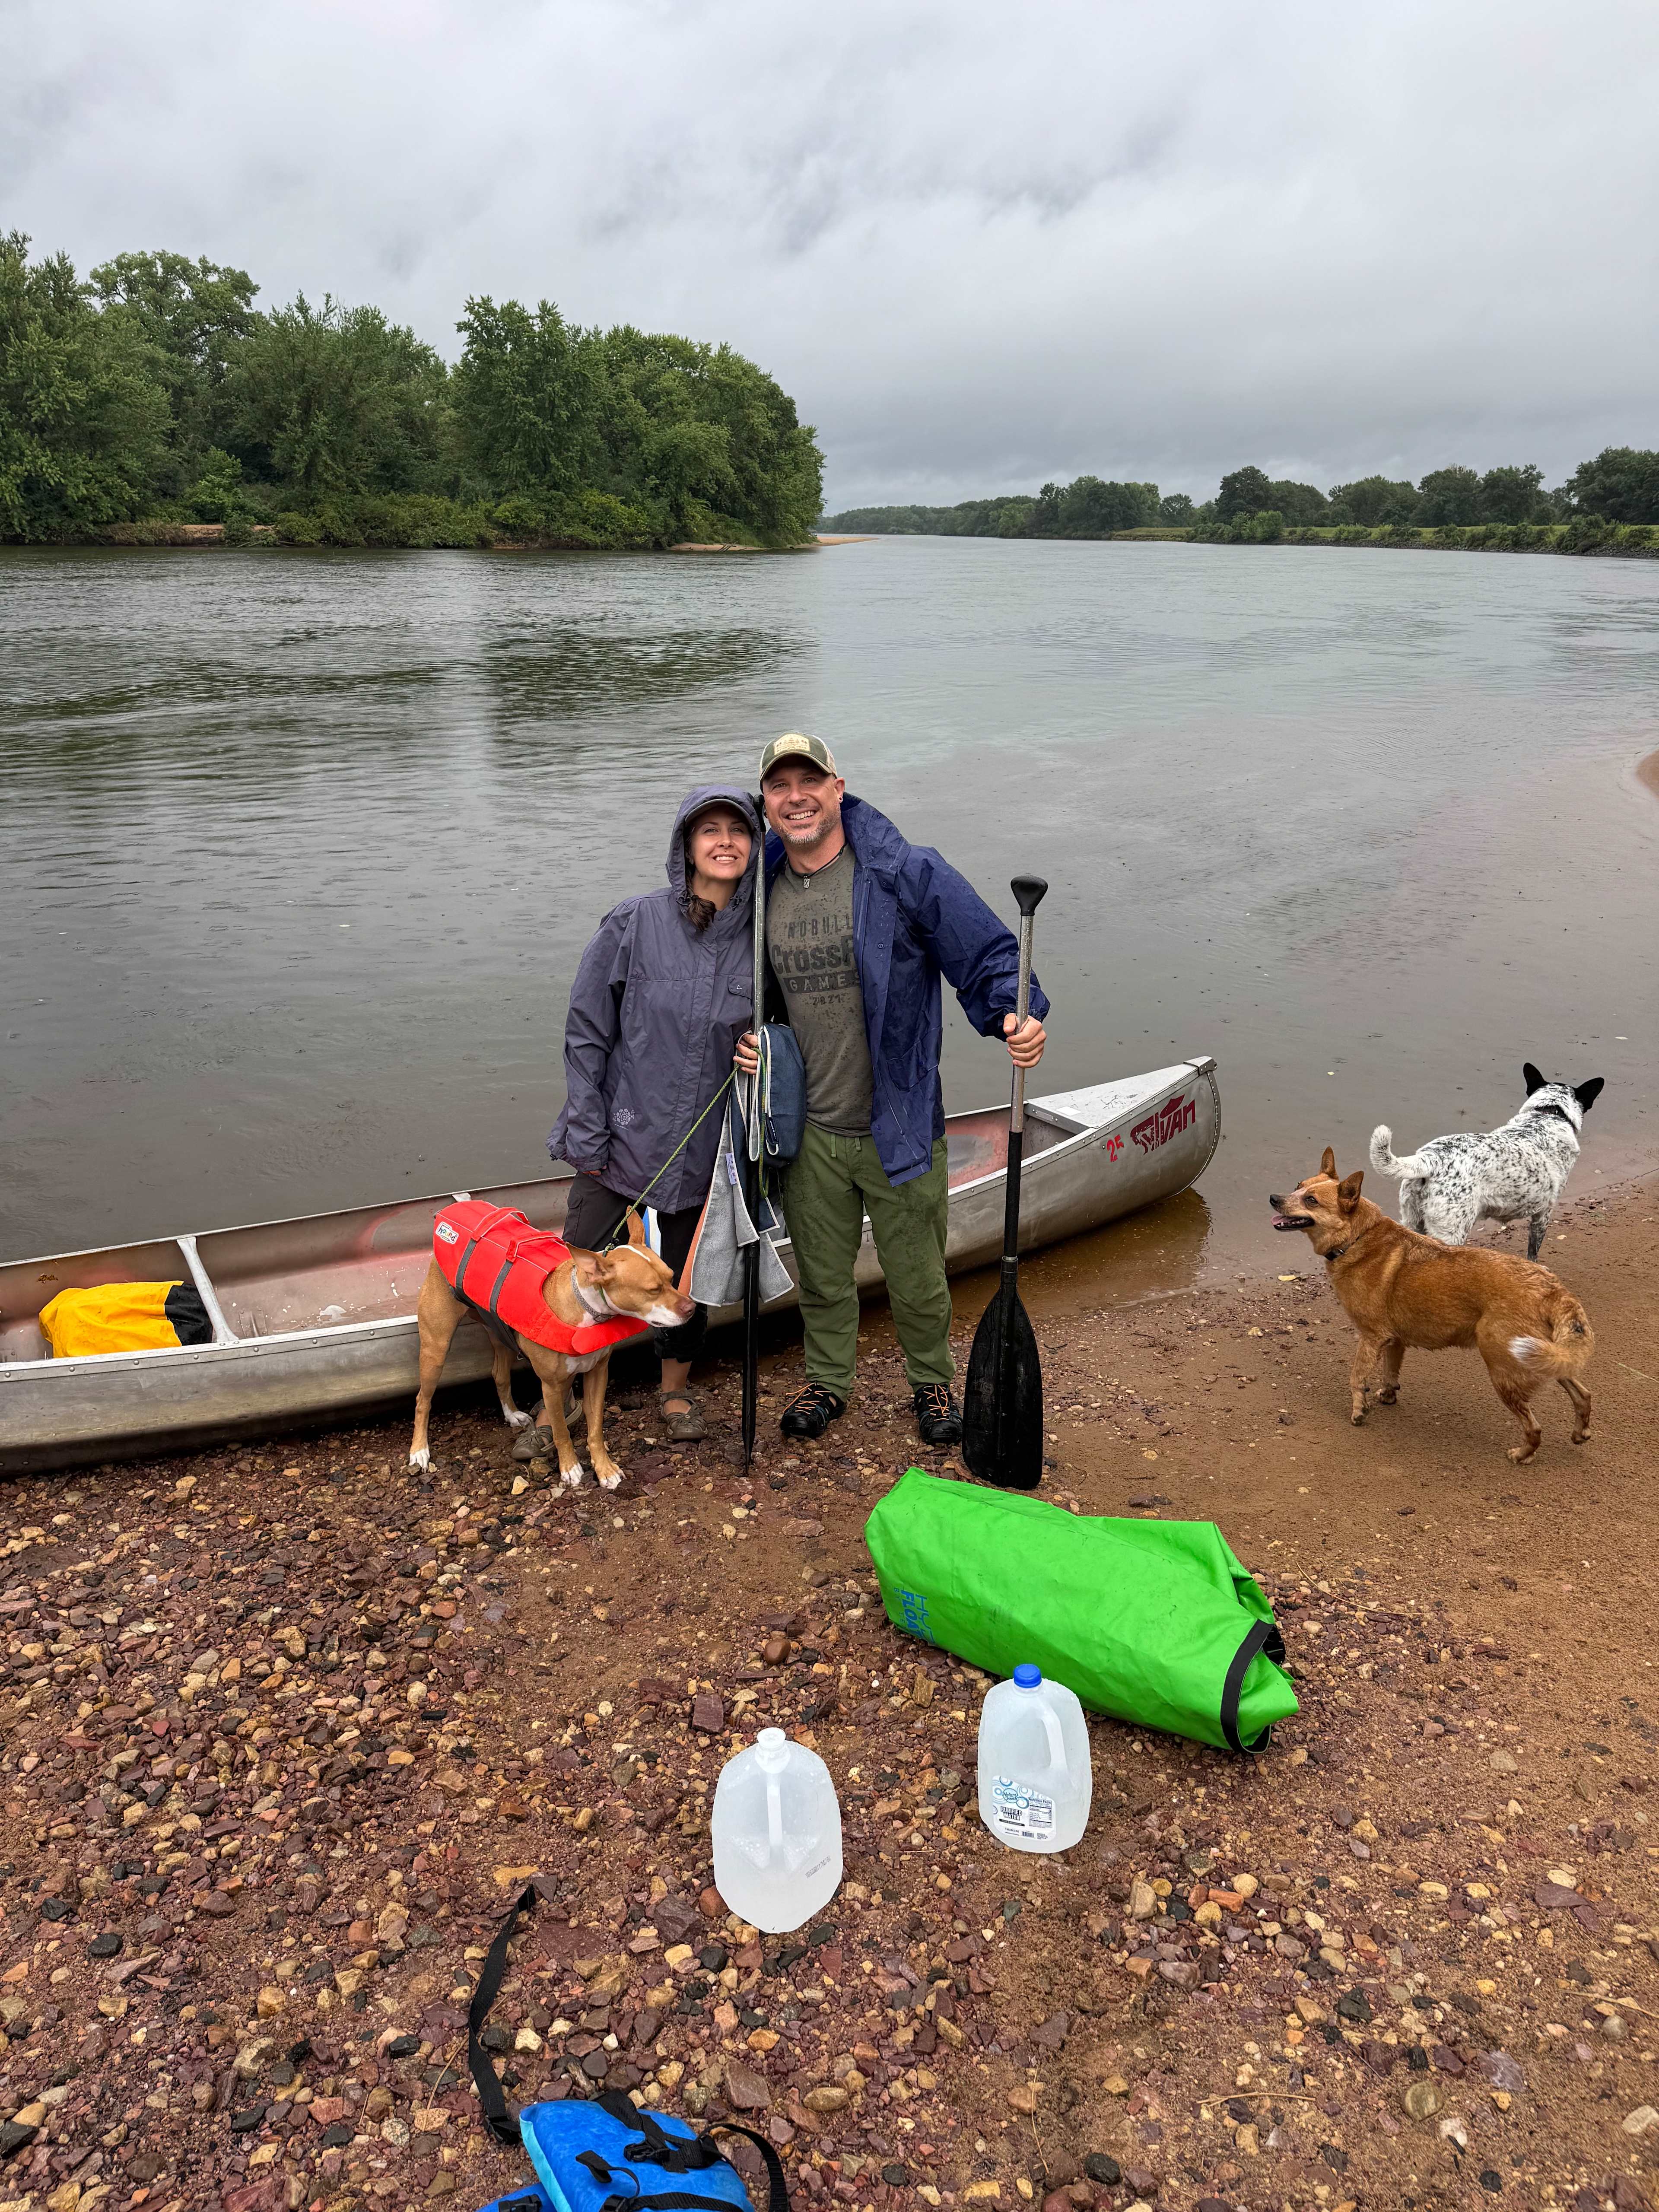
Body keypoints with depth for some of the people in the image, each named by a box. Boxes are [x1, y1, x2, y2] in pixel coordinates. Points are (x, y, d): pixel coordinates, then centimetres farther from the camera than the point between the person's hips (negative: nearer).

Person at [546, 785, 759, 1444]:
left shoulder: (761, 941, -3)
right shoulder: (634, 924, -10)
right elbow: (586, 1033, -6)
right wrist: (588, 1136, -8)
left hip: (705, 1154, 2)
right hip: (622, 1141, -2)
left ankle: (676, 1389, 41)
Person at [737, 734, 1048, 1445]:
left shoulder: (907, 874, -12)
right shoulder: (761, 890, 3)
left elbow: (988, 956, -10)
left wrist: (1017, 1015, -28)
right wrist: (746, 1038, 2)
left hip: (899, 1128, -3)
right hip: (809, 1133, 4)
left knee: (917, 1278, 12)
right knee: (821, 1274, 20)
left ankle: (933, 1384, 39)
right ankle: (827, 1380, 44)